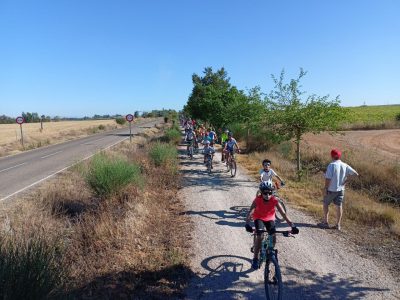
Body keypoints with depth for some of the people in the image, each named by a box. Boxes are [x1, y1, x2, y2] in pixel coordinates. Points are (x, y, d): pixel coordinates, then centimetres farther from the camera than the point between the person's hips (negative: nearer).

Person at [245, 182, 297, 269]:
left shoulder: (275, 200, -25)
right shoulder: (257, 200, -29)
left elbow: (283, 214, -26)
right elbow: (250, 212, -36)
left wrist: (292, 226, -35)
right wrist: (247, 224, -52)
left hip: (270, 219, 2)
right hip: (259, 218, -2)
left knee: (273, 237, -17)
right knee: (260, 236, -23)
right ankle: (256, 258, -8)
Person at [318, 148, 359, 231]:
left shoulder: (331, 165, -18)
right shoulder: (345, 166, -1)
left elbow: (328, 178, -21)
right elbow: (355, 174, 1)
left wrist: (325, 188, -13)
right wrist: (346, 179, 4)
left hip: (331, 189, -5)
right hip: (341, 189, 5)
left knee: (326, 204, 11)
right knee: (339, 206, 9)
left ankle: (325, 222, 14)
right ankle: (338, 225, 15)